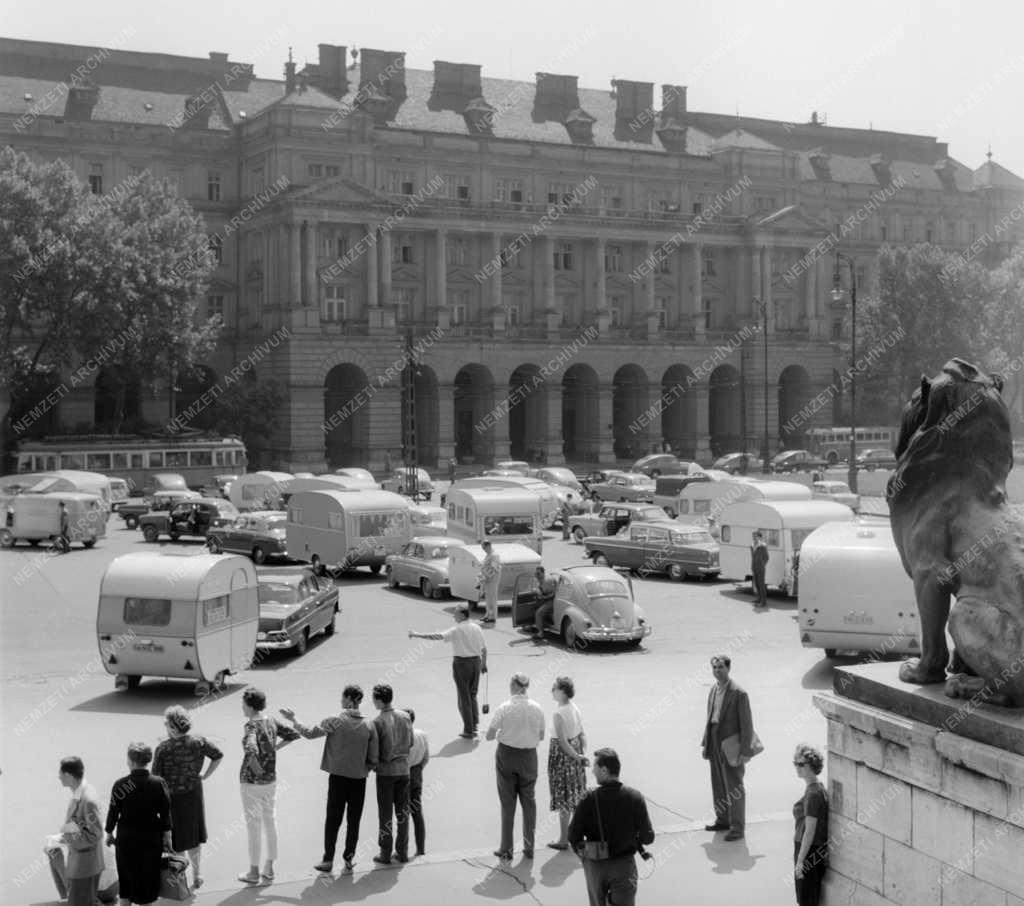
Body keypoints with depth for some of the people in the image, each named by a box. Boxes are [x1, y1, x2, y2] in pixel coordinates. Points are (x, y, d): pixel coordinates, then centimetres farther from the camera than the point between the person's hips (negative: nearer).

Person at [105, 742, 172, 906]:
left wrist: (109, 833, 10)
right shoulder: (159, 783, -12)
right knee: (148, 875, 15)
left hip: (126, 838, 0)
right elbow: (166, 813, -6)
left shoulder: (120, 785, -16)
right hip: (151, 837, 0)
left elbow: (113, 811, -7)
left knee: (126, 876, 18)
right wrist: (167, 837, 6)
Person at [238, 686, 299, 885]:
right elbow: (294, 734, 11)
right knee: (270, 820, 15)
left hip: (252, 782, -7)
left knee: (254, 825, 4)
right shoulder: (271, 722, 1)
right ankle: (269, 868, 24)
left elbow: (251, 750, -39)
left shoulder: (251, 726, -21)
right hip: (271, 779, 7)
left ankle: (254, 872, 14)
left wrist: (255, 768, -24)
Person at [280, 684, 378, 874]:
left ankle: (328, 860, 12)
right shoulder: (369, 726, -3)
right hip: (359, 779, 2)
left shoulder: (334, 722, -11)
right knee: (353, 821, 13)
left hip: (338, 777, -2)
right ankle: (349, 858, 19)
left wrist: (293, 719, 8)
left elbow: (309, 733, -5)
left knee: (333, 820, 9)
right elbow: (373, 759, -1)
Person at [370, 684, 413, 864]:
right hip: (403, 768, 4)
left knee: (385, 814, 5)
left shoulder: (378, 722, -17)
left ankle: (385, 854, 11)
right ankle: (402, 851, 17)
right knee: (403, 811, 13)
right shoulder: (405, 717, -2)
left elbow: (374, 752, -14)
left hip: (385, 770, -4)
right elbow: (411, 743, 6)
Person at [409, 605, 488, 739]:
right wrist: (484, 663, 22)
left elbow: (439, 636, -25)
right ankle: (475, 724, 13)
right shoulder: (476, 628, 3)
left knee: (464, 698, 4)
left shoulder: (456, 630, -15)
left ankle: (468, 730, 7)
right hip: (476, 662, 5)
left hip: (461, 663, -5)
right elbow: (484, 649, 8)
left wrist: (417, 635, -26)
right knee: (472, 695, 19)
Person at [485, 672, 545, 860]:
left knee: (508, 803, 8)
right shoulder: (537, 709, -5)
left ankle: (506, 848, 13)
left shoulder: (503, 708, -14)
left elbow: (489, 736, -10)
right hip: (529, 756, 2)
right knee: (529, 801, 14)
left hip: (507, 755, -2)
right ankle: (529, 847, 17)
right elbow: (541, 736, 5)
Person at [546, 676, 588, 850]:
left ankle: (563, 839, 16)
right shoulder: (575, 708, 1)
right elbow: (582, 734, 5)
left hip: (562, 755, -8)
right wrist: (583, 752, 1)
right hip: (575, 752, 8)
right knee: (576, 796, 19)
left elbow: (562, 742, -24)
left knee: (563, 798, 5)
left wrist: (577, 756, -15)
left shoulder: (558, 714, -25)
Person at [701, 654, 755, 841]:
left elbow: (746, 725, -15)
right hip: (715, 745, 7)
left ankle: (737, 828, 11)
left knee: (734, 787, 2)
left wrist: (744, 751, -17)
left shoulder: (738, 693, -15)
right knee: (718, 785, 17)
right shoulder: (713, 690, 8)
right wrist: (705, 743, 12)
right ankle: (723, 820, 32)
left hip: (731, 746, -7)